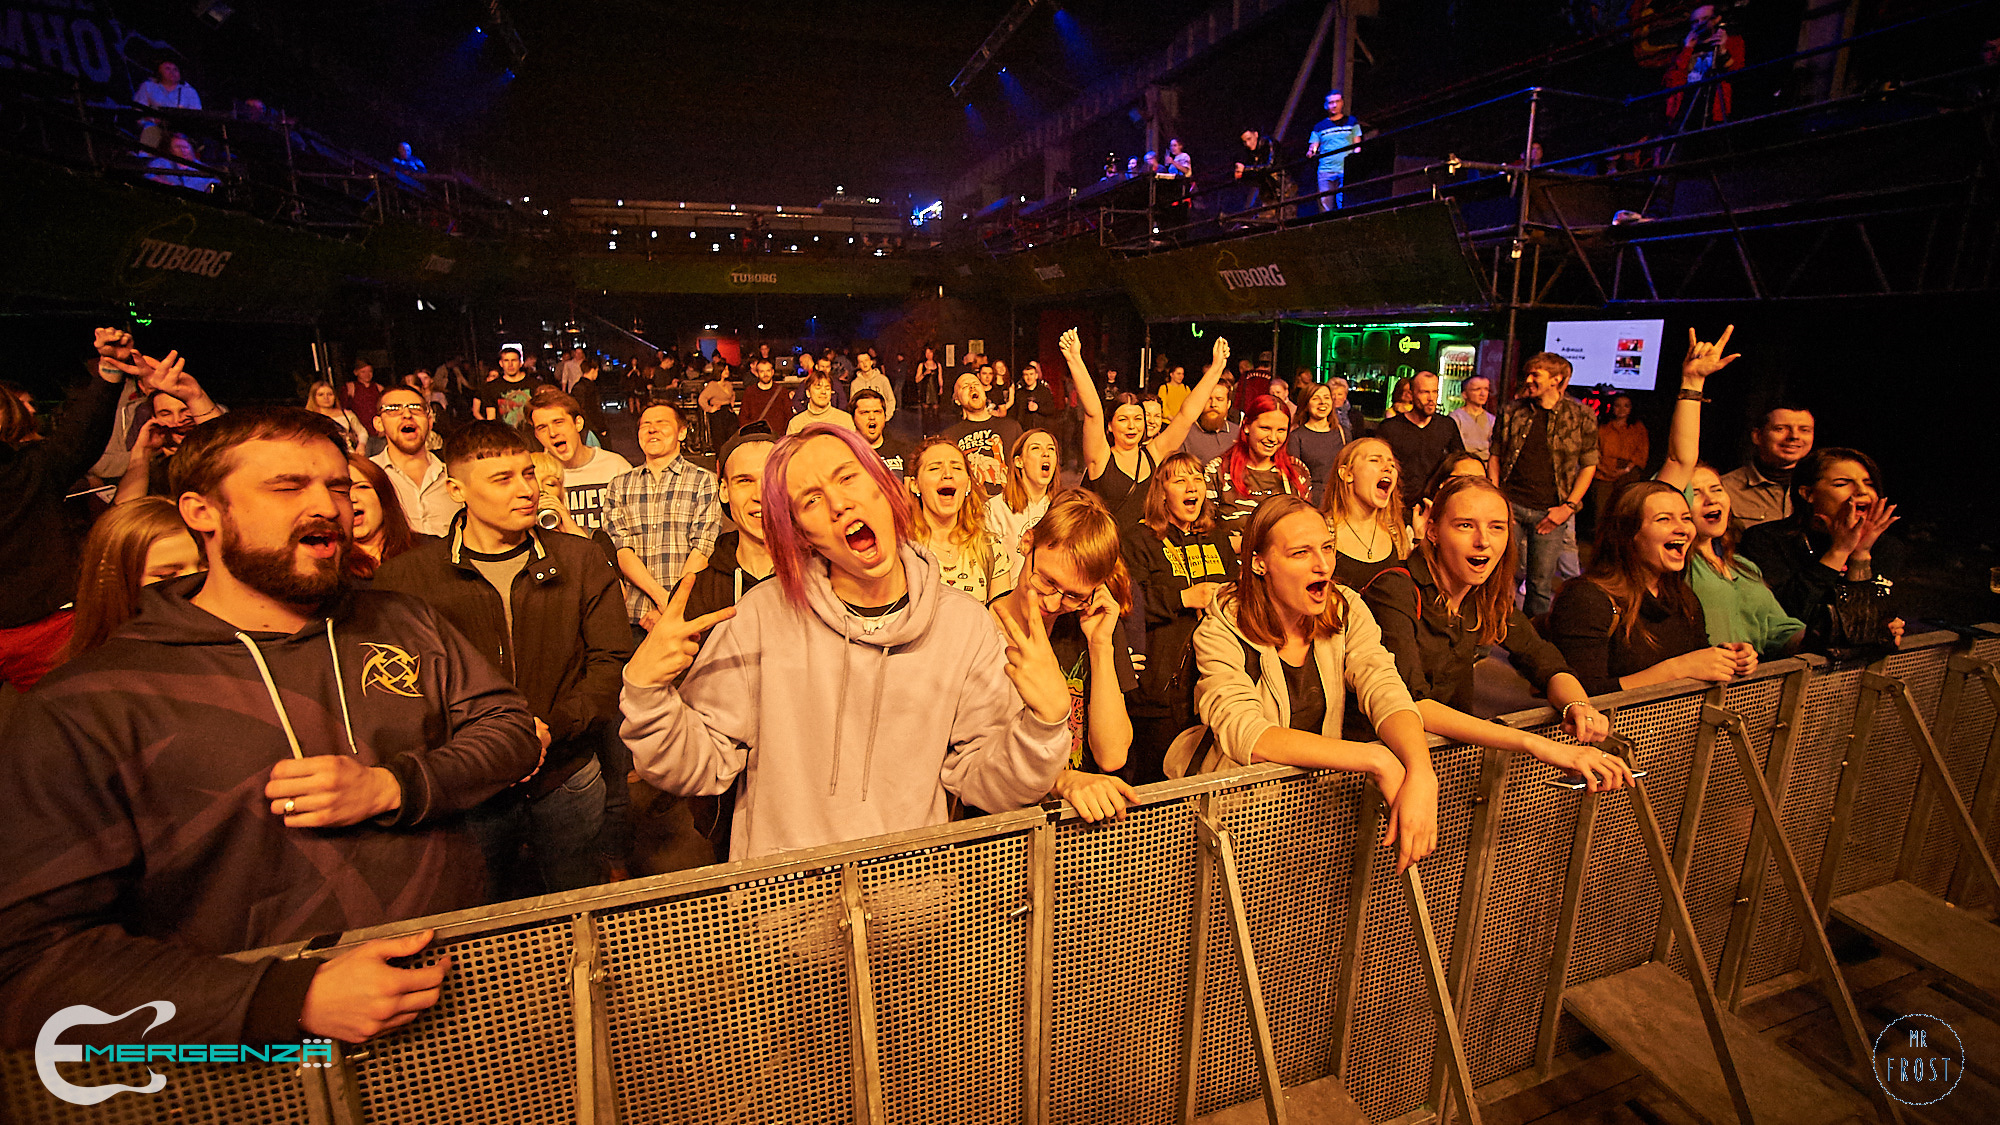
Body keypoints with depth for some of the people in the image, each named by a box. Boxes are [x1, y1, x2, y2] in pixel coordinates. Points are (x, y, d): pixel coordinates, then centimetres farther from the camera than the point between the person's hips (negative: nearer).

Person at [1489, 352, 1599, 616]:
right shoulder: (1512, 411, 5)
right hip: (1510, 506, 1)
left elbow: (1589, 466, 6)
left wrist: (1568, 507, -4)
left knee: (1541, 583, 5)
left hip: (1549, 513, -1)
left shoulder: (1582, 417, 1)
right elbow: (1495, 457, 10)